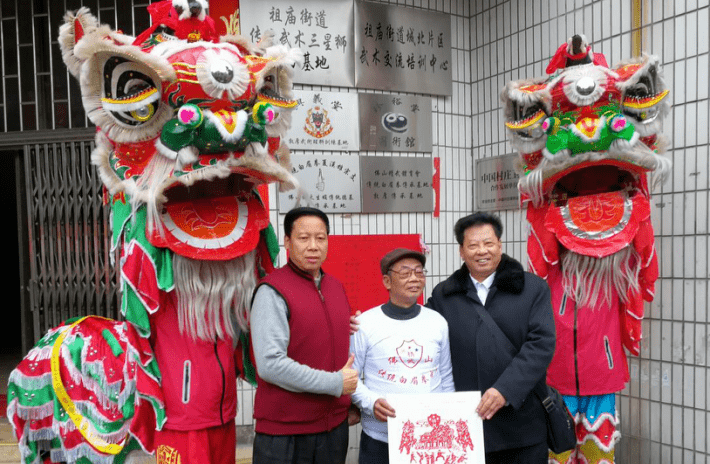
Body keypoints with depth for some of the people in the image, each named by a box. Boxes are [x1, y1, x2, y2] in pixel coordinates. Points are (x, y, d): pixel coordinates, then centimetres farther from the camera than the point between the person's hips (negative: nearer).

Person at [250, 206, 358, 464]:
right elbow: (270, 364, -22)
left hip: (335, 425, 6)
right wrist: (335, 384, -16)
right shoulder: (272, 291, -15)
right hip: (284, 433, -6)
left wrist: (352, 400, 11)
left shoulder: (336, 286, 9)